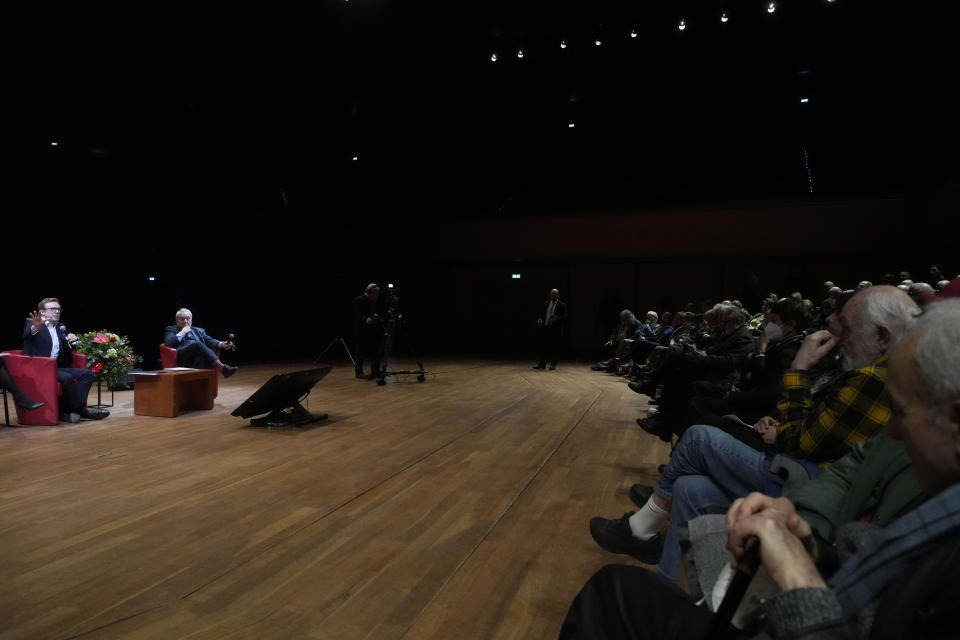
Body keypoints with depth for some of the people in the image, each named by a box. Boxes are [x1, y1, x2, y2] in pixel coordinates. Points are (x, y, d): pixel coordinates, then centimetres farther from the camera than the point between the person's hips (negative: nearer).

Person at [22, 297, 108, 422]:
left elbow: (67, 355, 20)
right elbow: (27, 335, -26)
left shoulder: (61, 328, 19)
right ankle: (81, 410, -16)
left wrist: (70, 342, -2)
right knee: (67, 378, -31)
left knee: (87, 373, -11)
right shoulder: (33, 324, 0)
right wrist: (35, 328, -50)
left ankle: (68, 410, -17)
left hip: (56, 367, 7)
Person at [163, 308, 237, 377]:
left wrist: (222, 344, -7)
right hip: (181, 358, -3)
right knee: (197, 344, -33)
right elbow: (168, 343, 3)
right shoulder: (171, 329, 25)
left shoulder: (199, 330, 32)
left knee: (201, 357, -36)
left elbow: (209, 341, 13)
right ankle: (222, 368, -45)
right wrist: (182, 333, 7)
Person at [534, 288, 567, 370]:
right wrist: (539, 319, -5)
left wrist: (557, 318, -24)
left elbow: (565, 318, -6)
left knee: (553, 347, 1)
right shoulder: (545, 303, 11)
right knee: (543, 346, 5)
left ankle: (553, 364, 13)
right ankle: (542, 363, 14)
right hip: (545, 328, 4)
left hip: (555, 330, -4)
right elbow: (541, 314, 16)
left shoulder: (562, 305, -2)